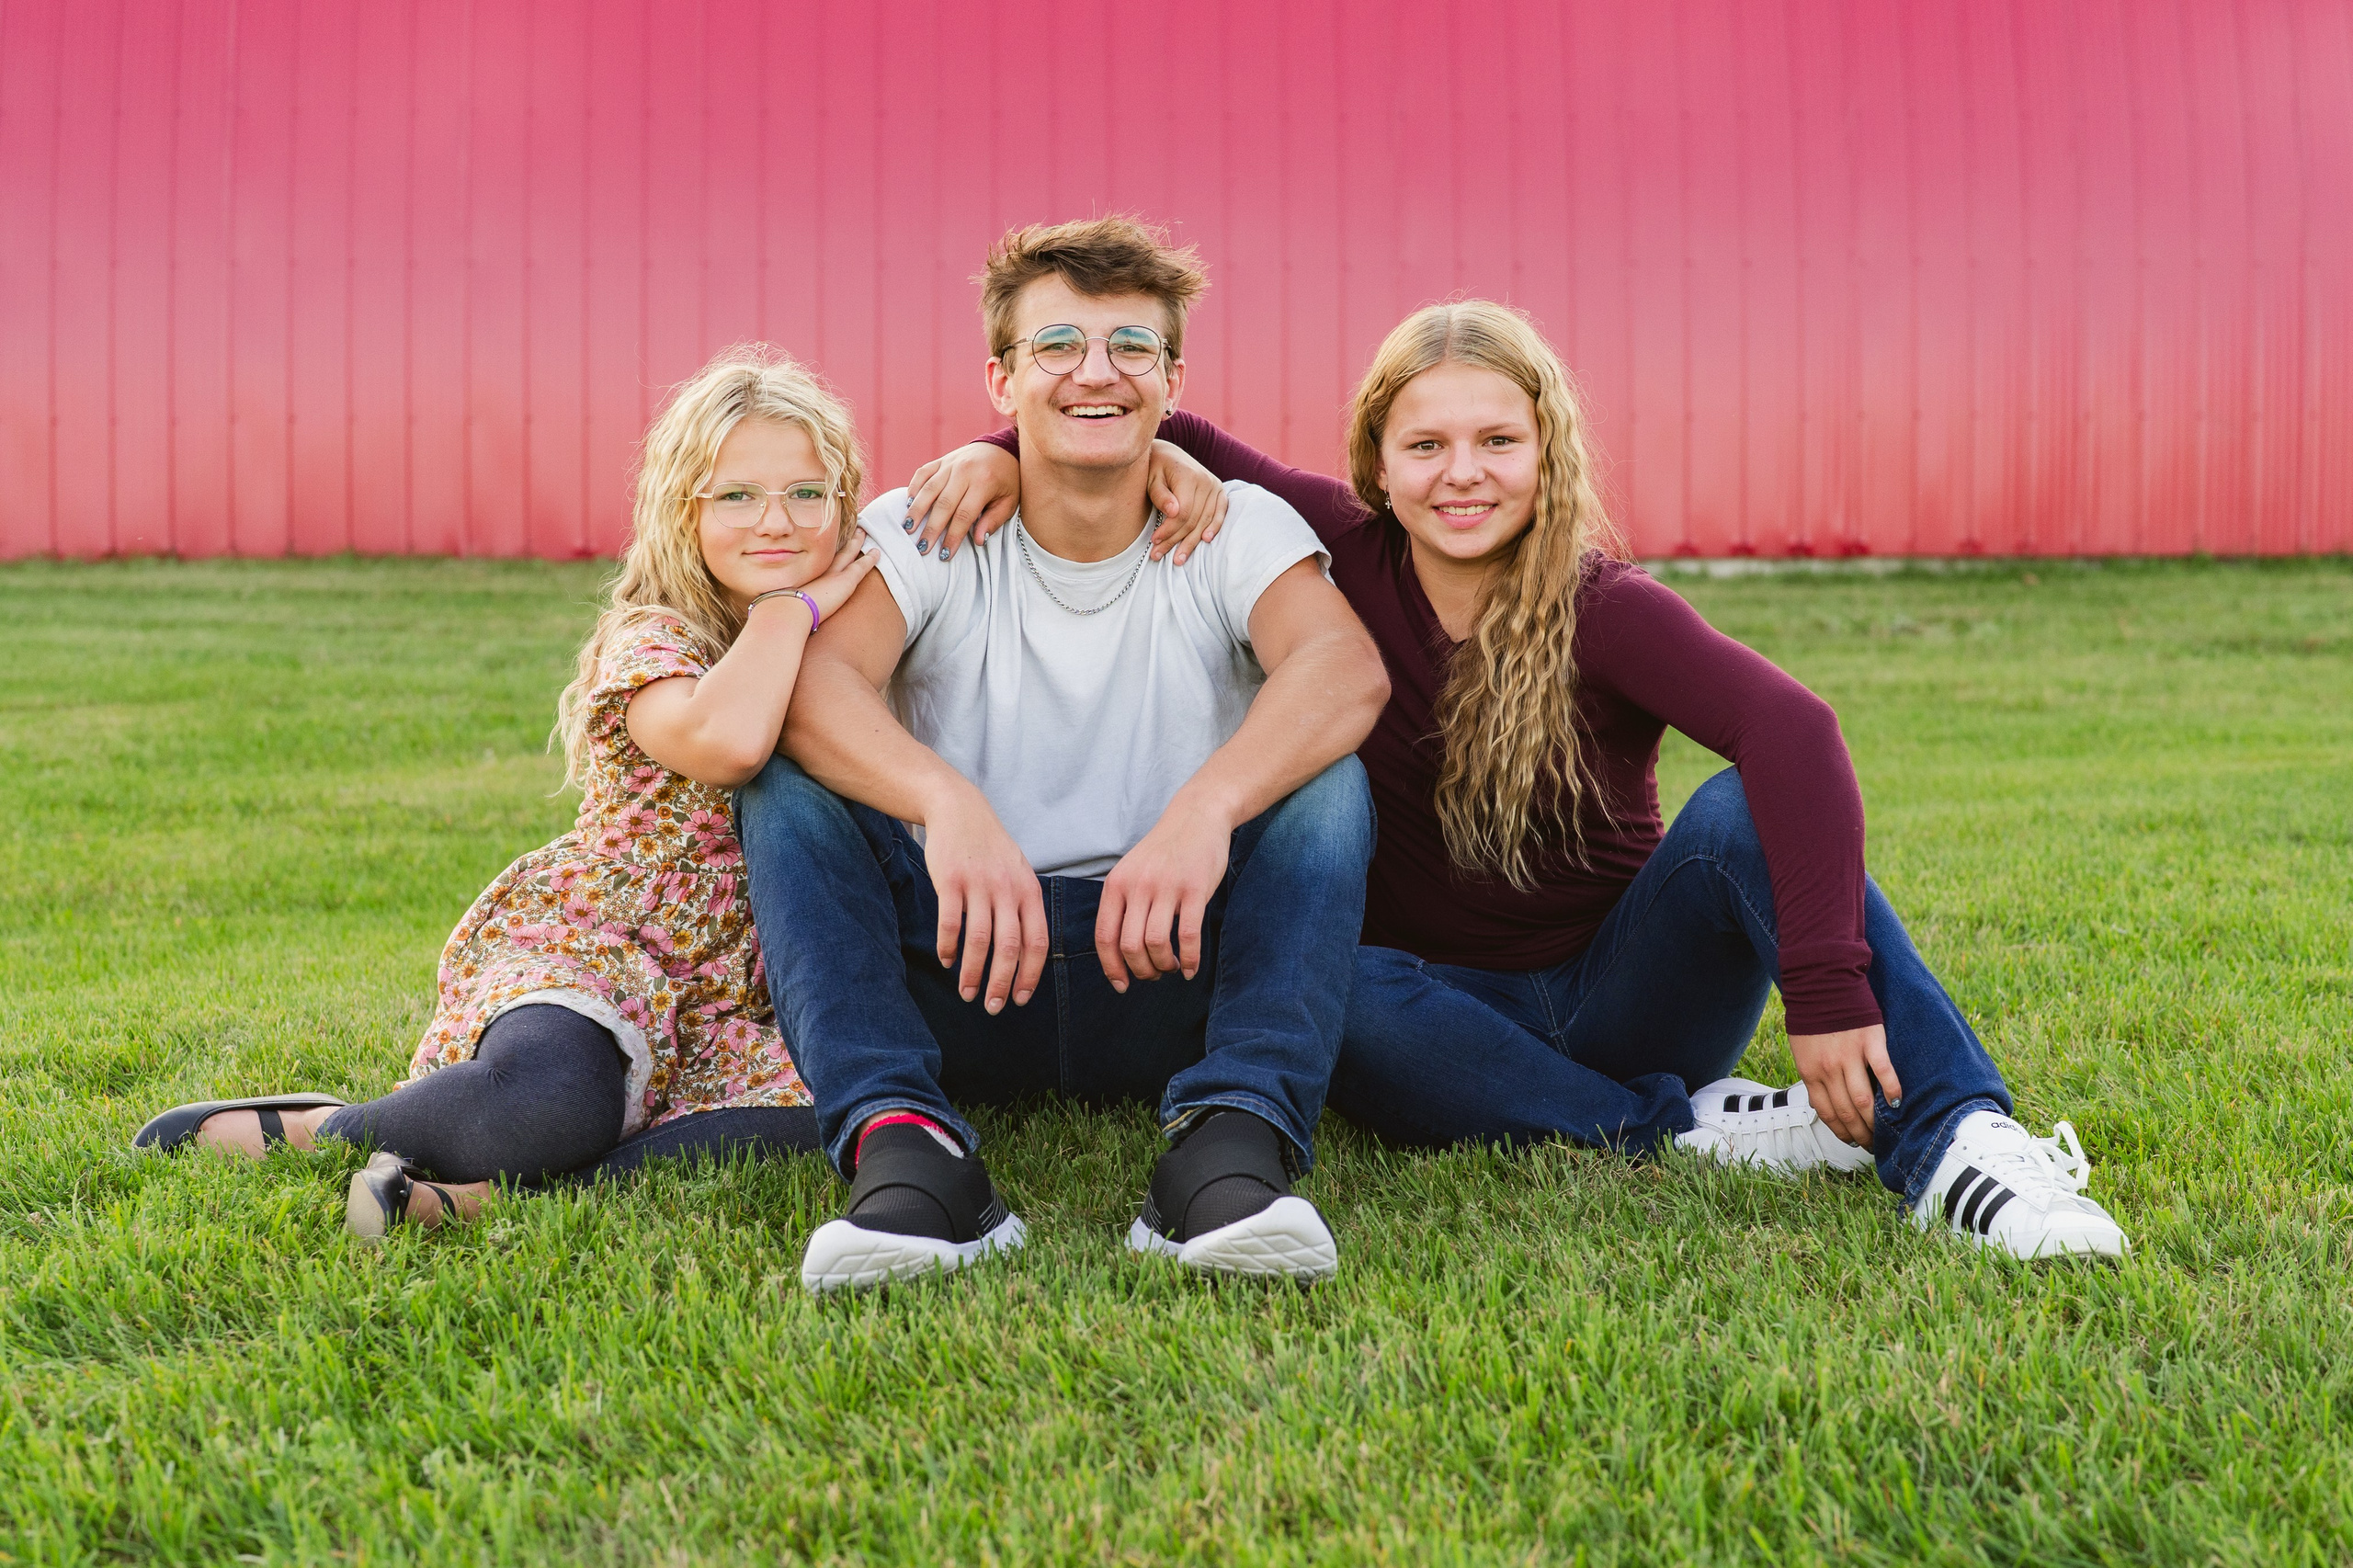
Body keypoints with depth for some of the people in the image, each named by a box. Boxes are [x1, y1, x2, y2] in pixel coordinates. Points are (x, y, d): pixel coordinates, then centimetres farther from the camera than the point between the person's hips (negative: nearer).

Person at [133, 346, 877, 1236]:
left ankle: (481, 1187, -27)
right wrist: (791, 605, -19)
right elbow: (723, 742, -33)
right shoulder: (652, 644, -11)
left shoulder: (835, 640, 11)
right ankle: (321, 1128, -9)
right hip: (587, 945, -6)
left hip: (726, 992, 6)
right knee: (552, 1101, -40)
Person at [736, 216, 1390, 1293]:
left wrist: (1206, 805, -42)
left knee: (1325, 781, -23)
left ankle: (1231, 1144, -39)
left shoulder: (1238, 530, 0)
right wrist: (948, 802, -43)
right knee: (791, 785, -21)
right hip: (967, 969, 0)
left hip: (1171, 974, 0)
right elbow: (814, 680, -22)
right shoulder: (924, 535, 0)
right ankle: (906, 1146, -37)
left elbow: (1346, 667, -23)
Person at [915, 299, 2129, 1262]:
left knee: (1749, 810, -28)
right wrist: (1012, 448, -18)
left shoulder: (1606, 610, -14)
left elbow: (1792, 729, -32)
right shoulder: (1346, 557, -4)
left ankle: (1953, 1144, -35)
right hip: (1447, 1003, 2)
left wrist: (1823, 987, -43)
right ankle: (1680, 1131, -27)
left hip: (1622, 993, -2)